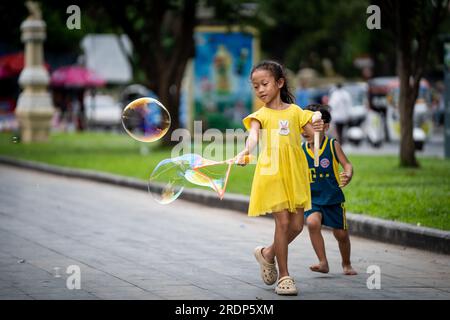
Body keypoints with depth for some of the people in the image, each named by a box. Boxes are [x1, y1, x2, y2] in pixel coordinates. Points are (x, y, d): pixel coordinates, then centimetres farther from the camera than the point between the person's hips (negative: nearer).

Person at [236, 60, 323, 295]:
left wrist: (317, 130, -20)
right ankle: (284, 276, 1)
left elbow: (314, 135, 4)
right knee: (283, 222, -8)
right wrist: (245, 151, -38)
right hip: (271, 173, -3)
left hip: (295, 174, 3)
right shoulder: (260, 115, 3)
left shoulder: (294, 111, 9)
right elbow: (253, 135, -17)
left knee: (296, 225, 4)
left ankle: (268, 253, 30)